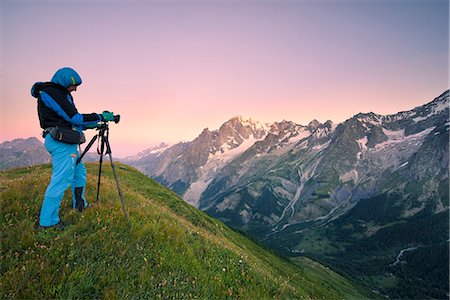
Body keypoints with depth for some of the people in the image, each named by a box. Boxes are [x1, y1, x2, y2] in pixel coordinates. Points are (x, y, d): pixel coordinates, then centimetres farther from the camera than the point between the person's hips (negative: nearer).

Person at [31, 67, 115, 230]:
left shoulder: (61, 94, 19)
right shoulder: (49, 93, -10)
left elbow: (70, 122, 21)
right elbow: (75, 118, -17)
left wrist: (93, 125, 15)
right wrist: (101, 117, -12)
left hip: (68, 143, 11)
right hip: (62, 142, -11)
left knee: (79, 172, 20)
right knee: (61, 180, -9)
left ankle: (79, 204, 35)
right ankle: (47, 222, -2)